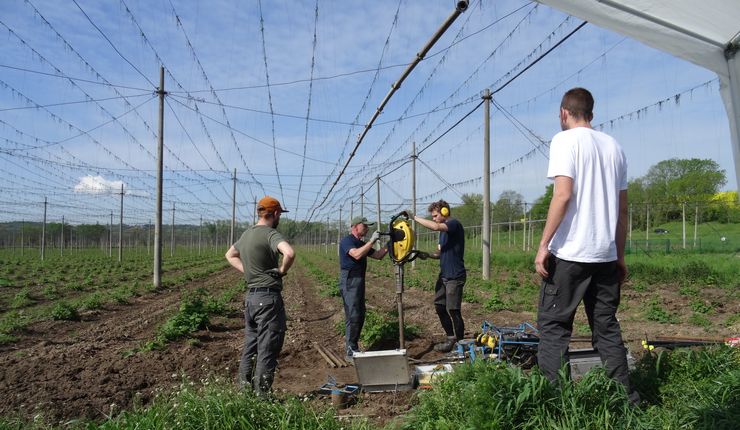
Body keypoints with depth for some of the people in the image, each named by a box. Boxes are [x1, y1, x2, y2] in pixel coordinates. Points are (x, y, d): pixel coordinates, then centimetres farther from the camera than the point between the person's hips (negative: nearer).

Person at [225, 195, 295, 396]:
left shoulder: (247, 233, 12)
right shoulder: (270, 234, -15)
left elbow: (230, 255, 29)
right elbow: (290, 253, -33)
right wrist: (282, 270, -14)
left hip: (250, 296, 8)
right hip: (268, 298, -8)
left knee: (250, 344, 18)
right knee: (268, 347, 0)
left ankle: (243, 386, 25)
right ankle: (261, 392, 5)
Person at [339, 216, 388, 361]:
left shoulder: (361, 243, 17)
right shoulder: (347, 240, -11)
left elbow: (378, 255, 17)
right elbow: (357, 255, -28)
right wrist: (372, 241, -25)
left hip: (359, 281, 10)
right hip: (349, 282, -10)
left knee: (360, 315, 12)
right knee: (353, 316, -11)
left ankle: (353, 346, 22)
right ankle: (351, 351, -7)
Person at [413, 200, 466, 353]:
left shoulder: (454, 224, -13)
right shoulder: (444, 230, 15)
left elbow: (435, 227, -32)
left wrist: (415, 218, -24)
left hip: (455, 276, -9)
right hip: (444, 275, 9)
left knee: (453, 310, -3)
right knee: (439, 307, 11)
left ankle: (460, 342, 11)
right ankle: (451, 338, 23)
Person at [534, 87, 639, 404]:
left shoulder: (565, 140, -4)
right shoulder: (613, 146, 15)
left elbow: (563, 194, -16)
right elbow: (623, 208, 16)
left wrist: (544, 244, -15)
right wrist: (619, 255, 22)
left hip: (570, 252, -6)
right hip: (606, 254, 7)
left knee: (553, 325, -1)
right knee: (607, 327, 13)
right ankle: (625, 398, 16)